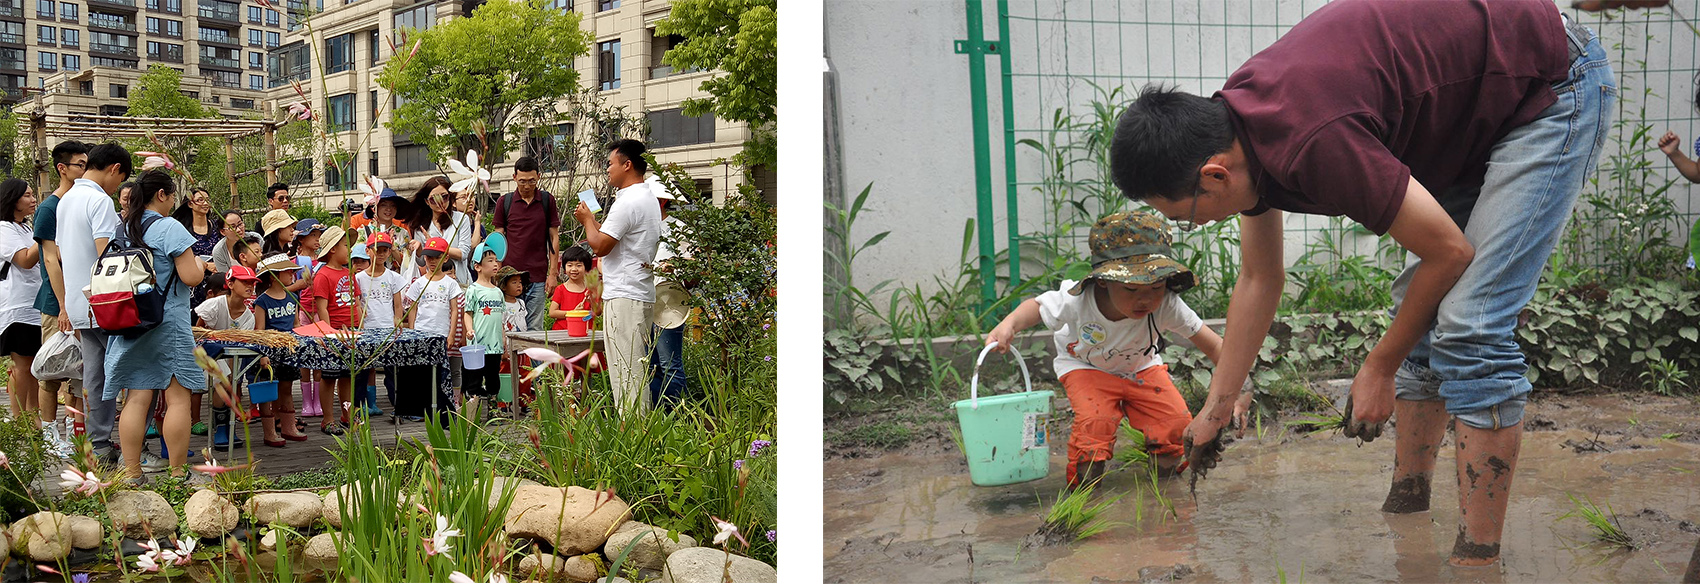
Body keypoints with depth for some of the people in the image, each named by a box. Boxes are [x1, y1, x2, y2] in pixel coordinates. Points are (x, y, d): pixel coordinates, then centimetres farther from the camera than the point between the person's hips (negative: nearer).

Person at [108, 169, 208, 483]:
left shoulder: (123, 229, 10)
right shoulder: (169, 228, -11)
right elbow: (191, 278, -15)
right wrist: (198, 263, 6)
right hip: (167, 324, -7)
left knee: (136, 398, 6)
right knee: (177, 398, -1)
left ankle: (132, 474, 8)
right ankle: (179, 475, 2)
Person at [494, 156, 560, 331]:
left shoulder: (547, 200, 6)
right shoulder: (504, 202, 6)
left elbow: (554, 238, 7)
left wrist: (552, 273, 1)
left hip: (538, 277, 0)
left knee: (535, 328, 2)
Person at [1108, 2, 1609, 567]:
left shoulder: (1311, 142, -35)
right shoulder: (1235, 134, -6)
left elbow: (1450, 252, -22)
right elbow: (1259, 281, 9)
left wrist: (1380, 368, -8)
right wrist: (1213, 412, 15)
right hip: (1476, 115, 9)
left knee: (1470, 329, -16)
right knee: (1419, 307, 10)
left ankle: (1477, 558, -9)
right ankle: (1407, 506, 22)